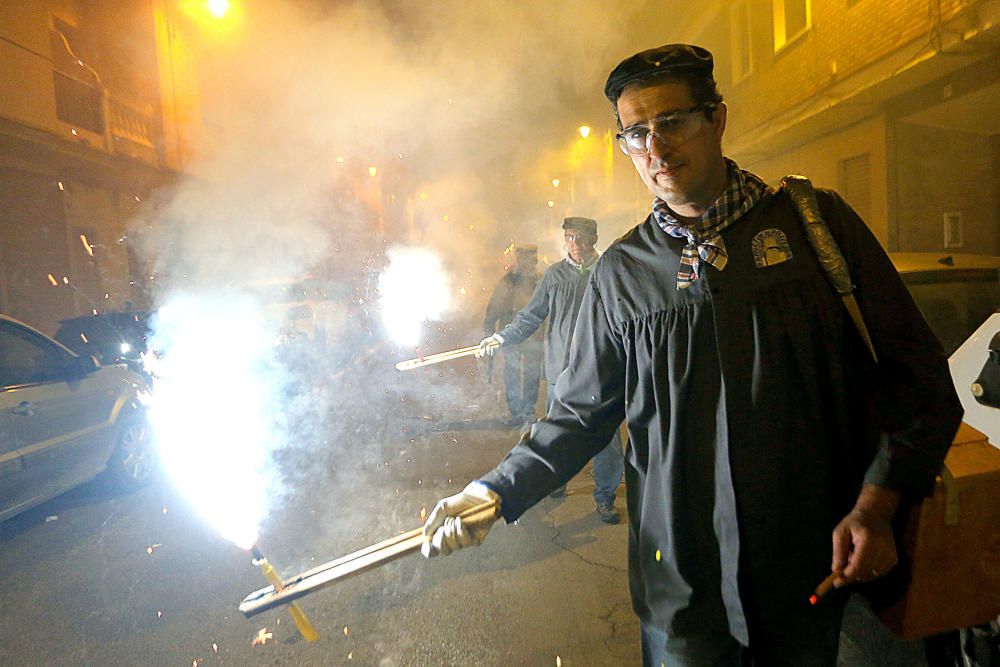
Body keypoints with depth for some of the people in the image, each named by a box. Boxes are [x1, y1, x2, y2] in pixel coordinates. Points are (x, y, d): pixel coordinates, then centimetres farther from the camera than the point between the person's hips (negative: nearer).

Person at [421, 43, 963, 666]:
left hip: (811, 563, 1)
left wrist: (876, 503, -9)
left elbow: (914, 369, 0)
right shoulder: (621, 271, -1)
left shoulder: (817, 220, -3)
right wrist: (498, 491, -8)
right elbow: (581, 413, 3)